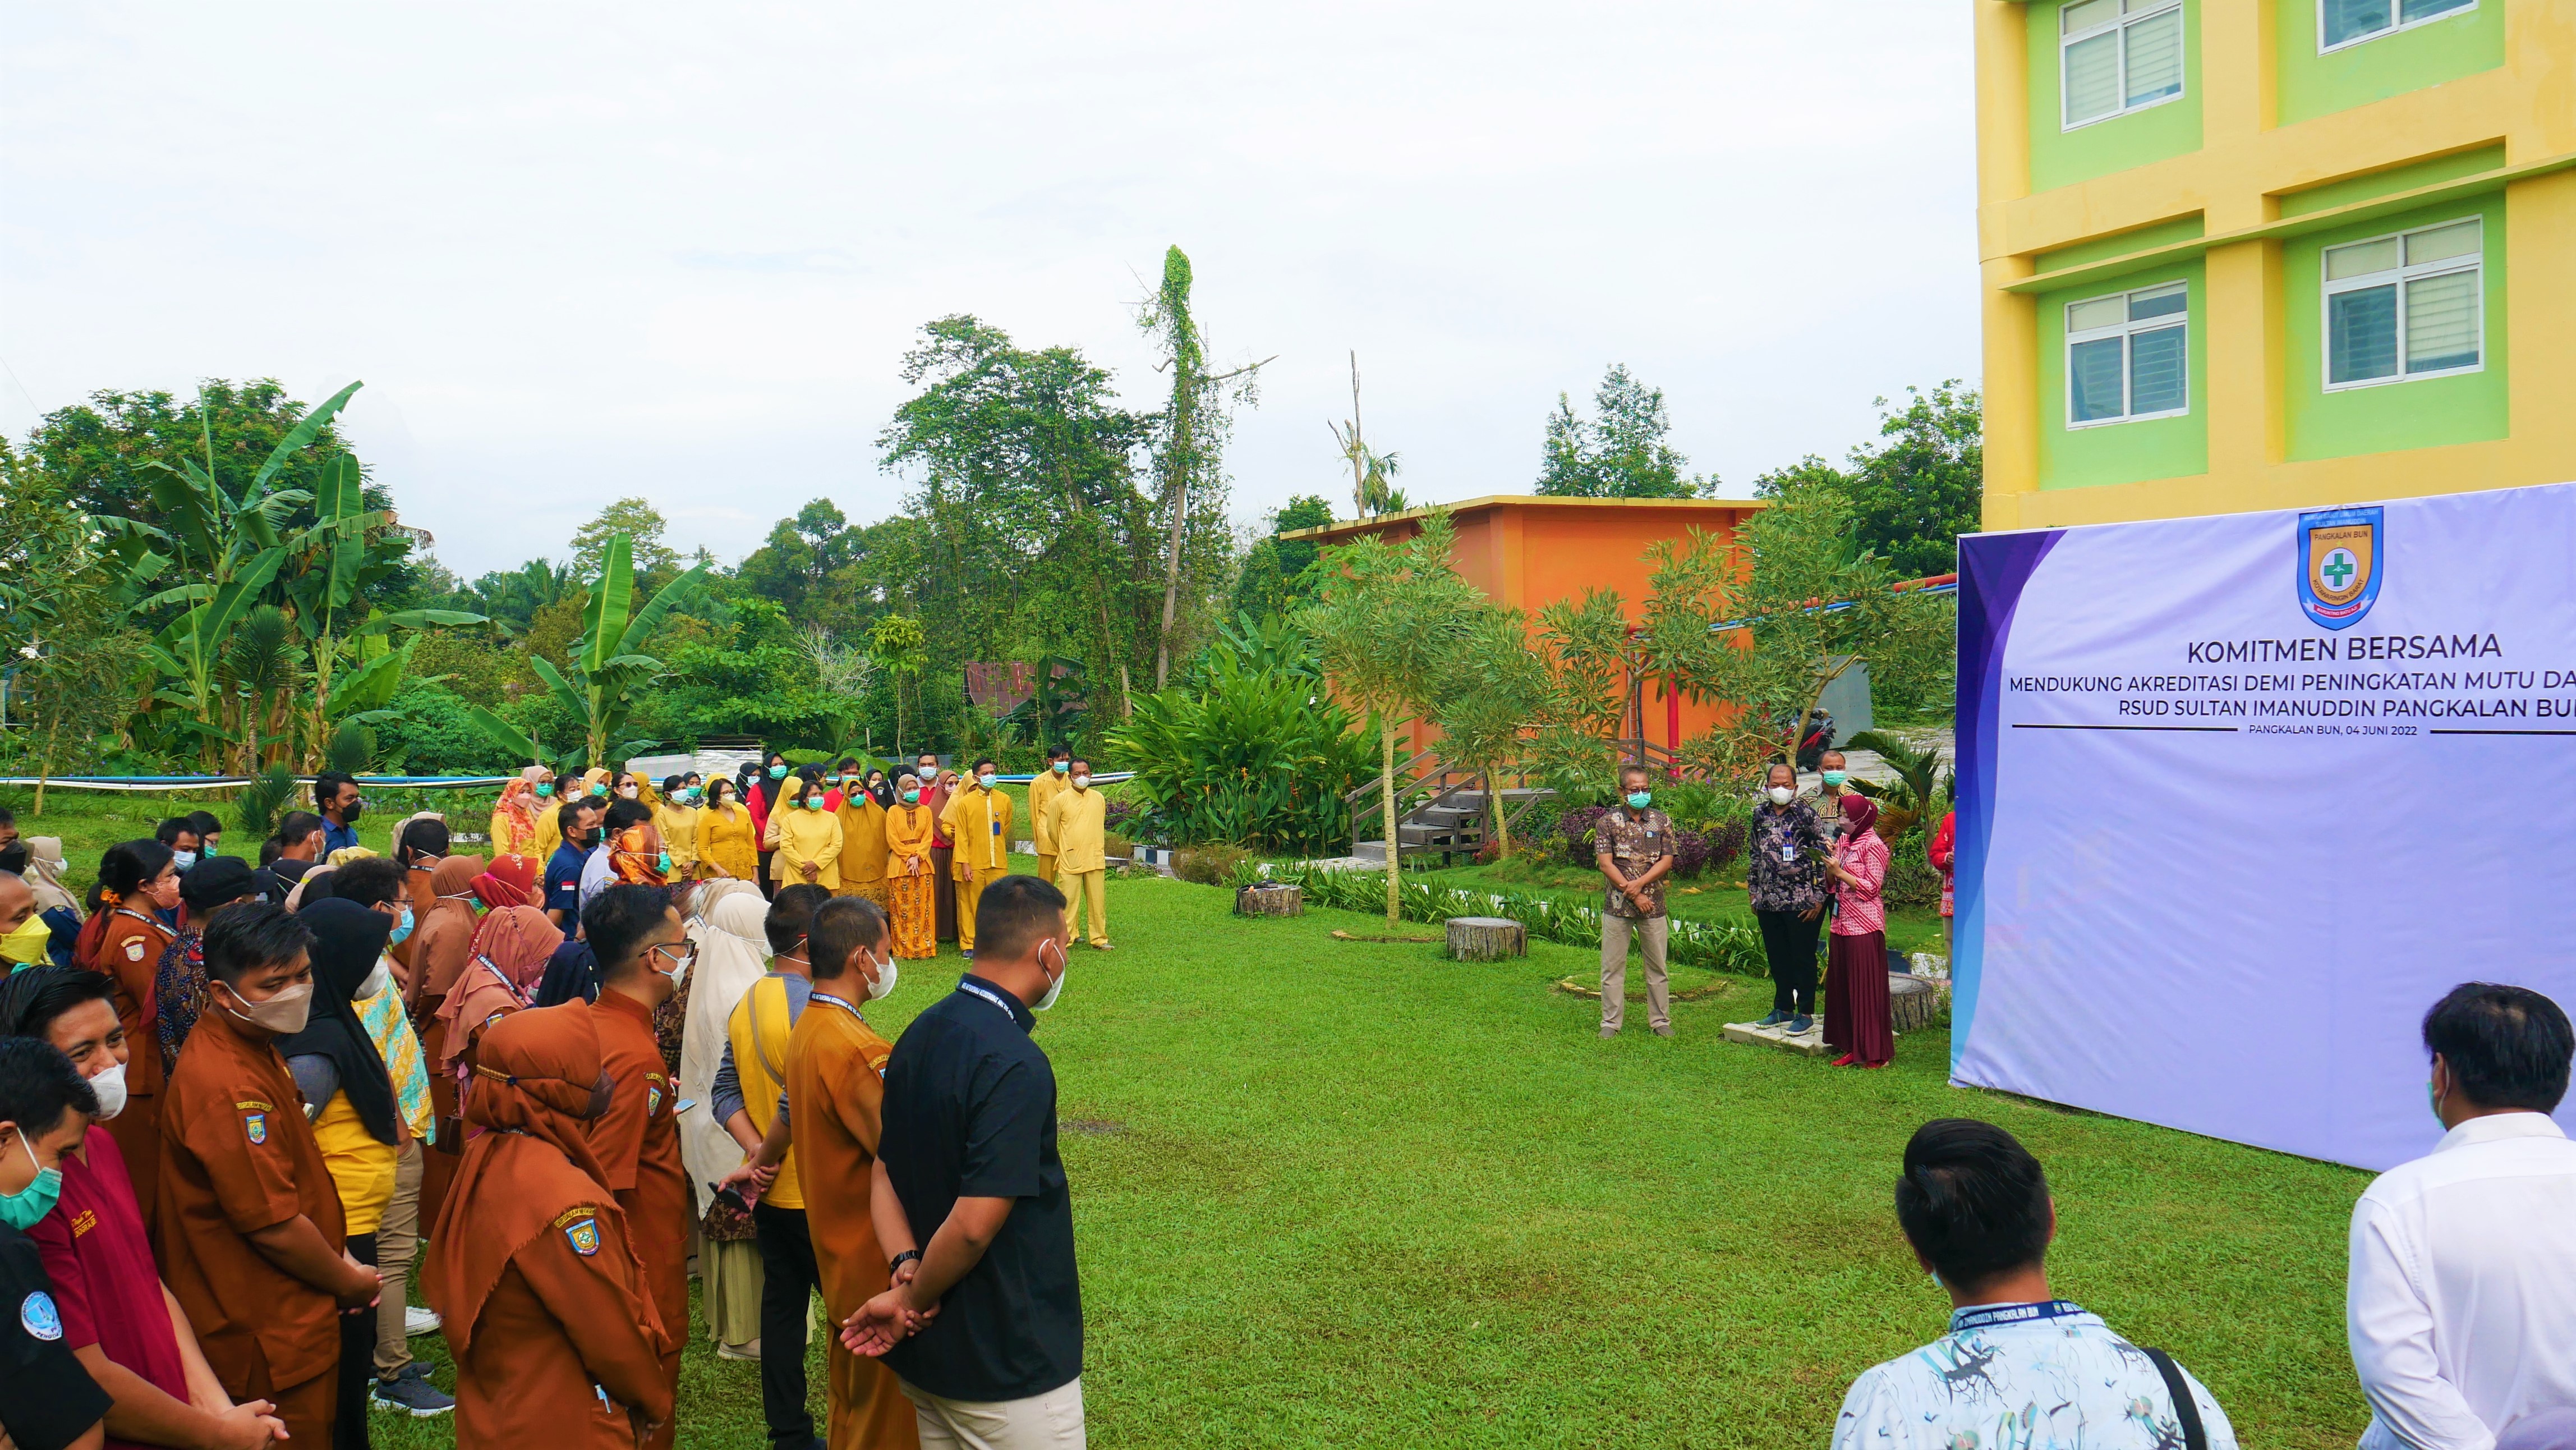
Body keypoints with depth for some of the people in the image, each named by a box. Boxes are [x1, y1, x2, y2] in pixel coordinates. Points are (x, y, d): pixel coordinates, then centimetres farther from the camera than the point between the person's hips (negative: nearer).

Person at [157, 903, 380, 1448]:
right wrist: (347, 1282, -10)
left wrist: (339, 1256, 7)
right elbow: (274, 1226, -25)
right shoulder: (229, 1087, -28)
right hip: (269, 1338, -10)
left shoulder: (254, 1046, 5)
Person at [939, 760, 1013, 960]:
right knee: (972, 905, 2)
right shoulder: (965, 803, -1)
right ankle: (970, 945, 10)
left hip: (998, 863, 2)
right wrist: (964, 863, -8)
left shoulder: (1004, 800, 7)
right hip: (974, 864, -2)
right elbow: (961, 836, -3)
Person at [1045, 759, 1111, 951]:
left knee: (1098, 901, 5)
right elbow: (1052, 830, 6)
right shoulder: (1060, 800, -3)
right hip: (1069, 861, -3)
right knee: (1068, 901, -1)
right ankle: (1064, 940, 7)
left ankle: (1099, 939, 15)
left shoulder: (1099, 799, 8)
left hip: (1095, 861, 3)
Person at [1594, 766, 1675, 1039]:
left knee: (1657, 966, 7)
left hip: (1653, 904, 1)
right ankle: (1611, 1022, 11)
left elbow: (1666, 862, -1)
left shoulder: (1662, 822, 5)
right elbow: (1605, 864, -6)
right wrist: (1633, 895, -12)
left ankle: (1661, 1021, 17)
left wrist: (1639, 884, -15)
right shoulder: (1608, 823, 1)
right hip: (1617, 904, -1)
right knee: (1613, 966, 3)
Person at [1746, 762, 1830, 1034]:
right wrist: (1753, 891, 15)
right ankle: (1783, 1009, 26)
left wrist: (1818, 898, -10)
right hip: (1768, 902, 5)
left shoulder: (1806, 814, -7)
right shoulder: (1760, 814, 8)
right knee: (1777, 958, 14)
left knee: (1803, 958, 3)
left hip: (1801, 902, -5)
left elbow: (1823, 855, -8)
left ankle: (1805, 1014, 12)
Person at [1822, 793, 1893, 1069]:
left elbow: (1871, 887, -15)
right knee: (1842, 986, 9)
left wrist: (1839, 872, -15)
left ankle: (1876, 1053, 3)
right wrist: (1829, 867, 0)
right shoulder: (1844, 842, 14)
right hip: (1842, 922, 8)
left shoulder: (1874, 846, -10)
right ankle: (1853, 1049, 16)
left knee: (1867, 987, -4)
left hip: (1865, 925, -8)